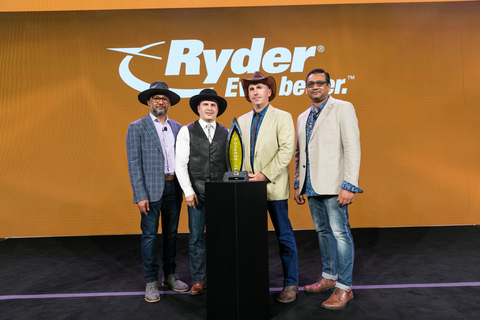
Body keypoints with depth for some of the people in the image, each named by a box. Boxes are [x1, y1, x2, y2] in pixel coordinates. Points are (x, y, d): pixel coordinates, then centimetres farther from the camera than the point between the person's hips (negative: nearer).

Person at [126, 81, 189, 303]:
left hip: (173, 187, 5)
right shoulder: (137, 128, -1)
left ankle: (170, 276, 28)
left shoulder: (177, 128, 12)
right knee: (149, 235, 1)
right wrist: (140, 195, -13)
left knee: (171, 234, 13)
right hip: (151, 189, -4)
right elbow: (134, 164, -6)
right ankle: (151, 282, 15)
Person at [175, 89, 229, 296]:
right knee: (196, 236, 5)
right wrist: (188, 191, -8)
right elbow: (181, 164, -2)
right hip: (197, 191, -1)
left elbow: (230, 162, 9)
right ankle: (198, 280, 20)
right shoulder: (187, 131, 3)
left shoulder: (225, 133, 9)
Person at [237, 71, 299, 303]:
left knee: (284, 236, 3)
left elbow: (287, 150, -10)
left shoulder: (282, 117, 0)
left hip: (274, 187, -4)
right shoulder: (241, 120, 15)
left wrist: (265, 175, -15)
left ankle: (291, 284, 18)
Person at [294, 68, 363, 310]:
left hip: (333, 185, -7)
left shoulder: (343, 108, -3)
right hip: (312, 187, 7)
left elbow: (352, 147, -11)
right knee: (323, 232, 15)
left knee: (340, 233, -2)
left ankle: (344, 288, 9)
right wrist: (298, 184, 16)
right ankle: (329, 277, 30)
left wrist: (349, 185, -18)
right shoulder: (302, 117, 18)